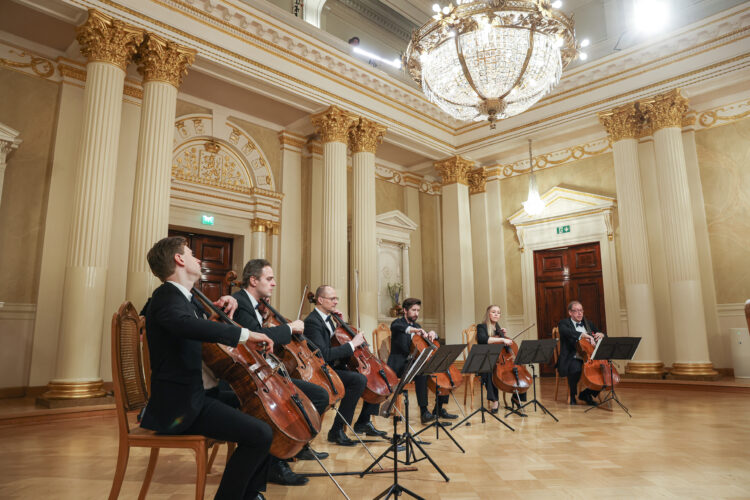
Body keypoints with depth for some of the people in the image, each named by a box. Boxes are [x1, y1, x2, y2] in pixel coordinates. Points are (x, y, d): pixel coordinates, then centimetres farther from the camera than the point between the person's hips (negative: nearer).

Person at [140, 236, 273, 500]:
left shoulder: (185, 298, 14)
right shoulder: (167, 297, -15)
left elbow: (205, 325, 29)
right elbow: (187, 325, -38)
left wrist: (225, 308, 8)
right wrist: (244, 333, -36)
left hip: (195, 396, 10)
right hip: (179, 406, -10)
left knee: (264, 415, 17)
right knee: (259, 434, -23)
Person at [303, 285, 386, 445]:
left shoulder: (327, 319, 13)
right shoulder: (312, 322, -17)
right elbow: (324, 354, -28)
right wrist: (352, 344, -23)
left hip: (336, 368, 10)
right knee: (359, 379, -32)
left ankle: (363, 422, 16)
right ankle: (337, 431, -23)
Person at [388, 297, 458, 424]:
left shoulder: (416, 326, 19)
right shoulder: (398, 322, -3)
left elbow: (433, 339, 24)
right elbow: (395, 327, -30)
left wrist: (432, 333, 0)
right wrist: (413, 330, -45)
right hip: (399, 365, -8)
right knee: (421, 373, -36)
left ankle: (439, 408, 5)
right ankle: (424, 412, -33)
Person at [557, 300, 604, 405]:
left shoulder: (588, 323, 20)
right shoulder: (564, 323, 1)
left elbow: (599, 335, 23)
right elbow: (568, 332, -22)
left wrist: (601, 335, -1)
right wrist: (584, 335, -35)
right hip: (572, 359, -6)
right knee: (576, 368, -36)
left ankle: (587, 393, 5)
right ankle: (572, 395, -7)